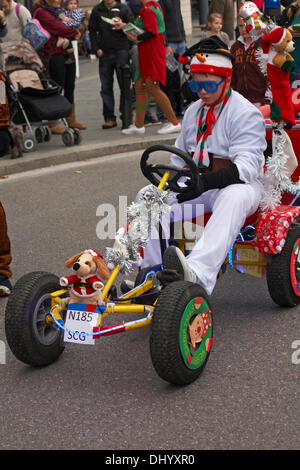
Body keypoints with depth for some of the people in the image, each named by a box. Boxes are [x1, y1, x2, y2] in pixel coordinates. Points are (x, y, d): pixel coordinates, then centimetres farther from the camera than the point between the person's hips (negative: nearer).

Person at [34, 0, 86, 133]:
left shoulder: (58, 11, 23)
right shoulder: (41, 12, -5)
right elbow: (57, 27, -13)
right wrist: (74, 33, -2)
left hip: (69, 54, 8)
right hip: (55, 54, -8)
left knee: (70, 88, 11)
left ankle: (71, 119, 19)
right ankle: (53, 123, -4)